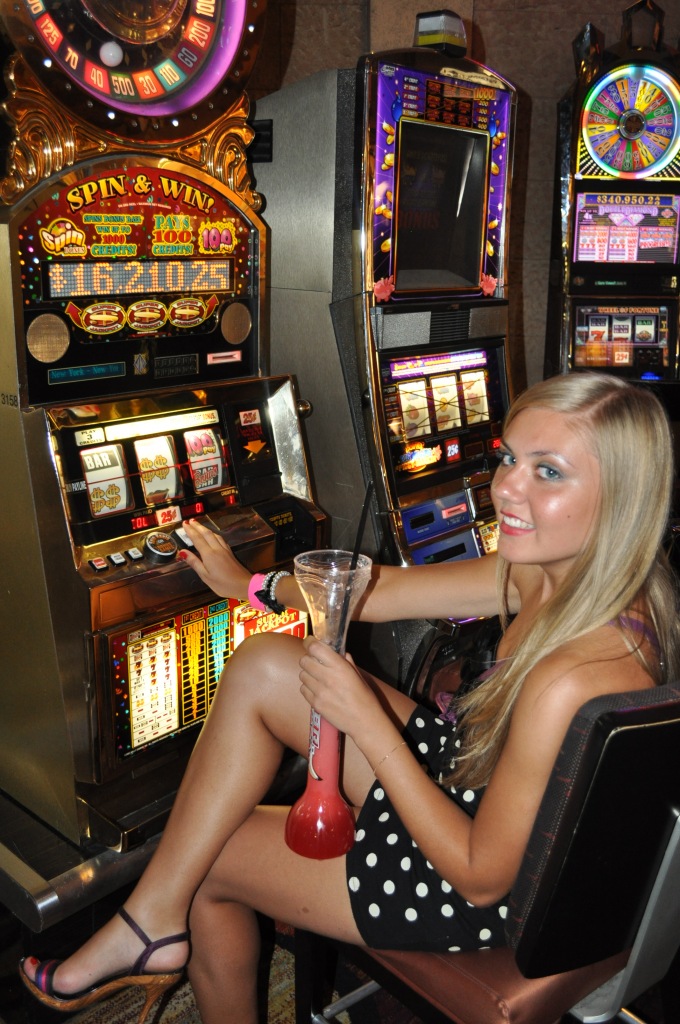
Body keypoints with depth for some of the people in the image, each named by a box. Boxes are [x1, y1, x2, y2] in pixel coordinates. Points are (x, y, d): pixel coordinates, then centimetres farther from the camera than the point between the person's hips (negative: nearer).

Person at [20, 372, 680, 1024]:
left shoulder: (574, 680, -36)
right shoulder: (547, 569, -11)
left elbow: (483, 875, -25)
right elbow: (377, 591, 1)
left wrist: (367, 722, -26)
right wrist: (248, 584, 13)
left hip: (488, 899, -7)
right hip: (462, 781, 8)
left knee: (205, 860, 4)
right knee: (261, 669, -3)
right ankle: (155, 921, 8)